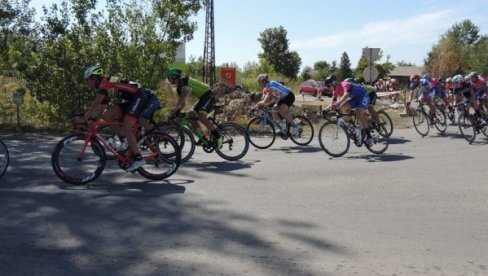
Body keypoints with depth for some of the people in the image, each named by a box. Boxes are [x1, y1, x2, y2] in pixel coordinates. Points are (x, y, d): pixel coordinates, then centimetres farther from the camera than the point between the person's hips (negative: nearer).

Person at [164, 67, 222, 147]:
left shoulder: (183, 80, -12)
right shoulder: (179, 88, 17)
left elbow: (184, 95, -28)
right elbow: (183, 103, 20)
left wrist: (175, 108, -28)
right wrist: (177, 111, 5)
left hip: (208, 95, -10)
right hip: (202, 98, 10)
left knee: (201, 116, -27)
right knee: (190, 114, 3)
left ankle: (217, 136, -19)